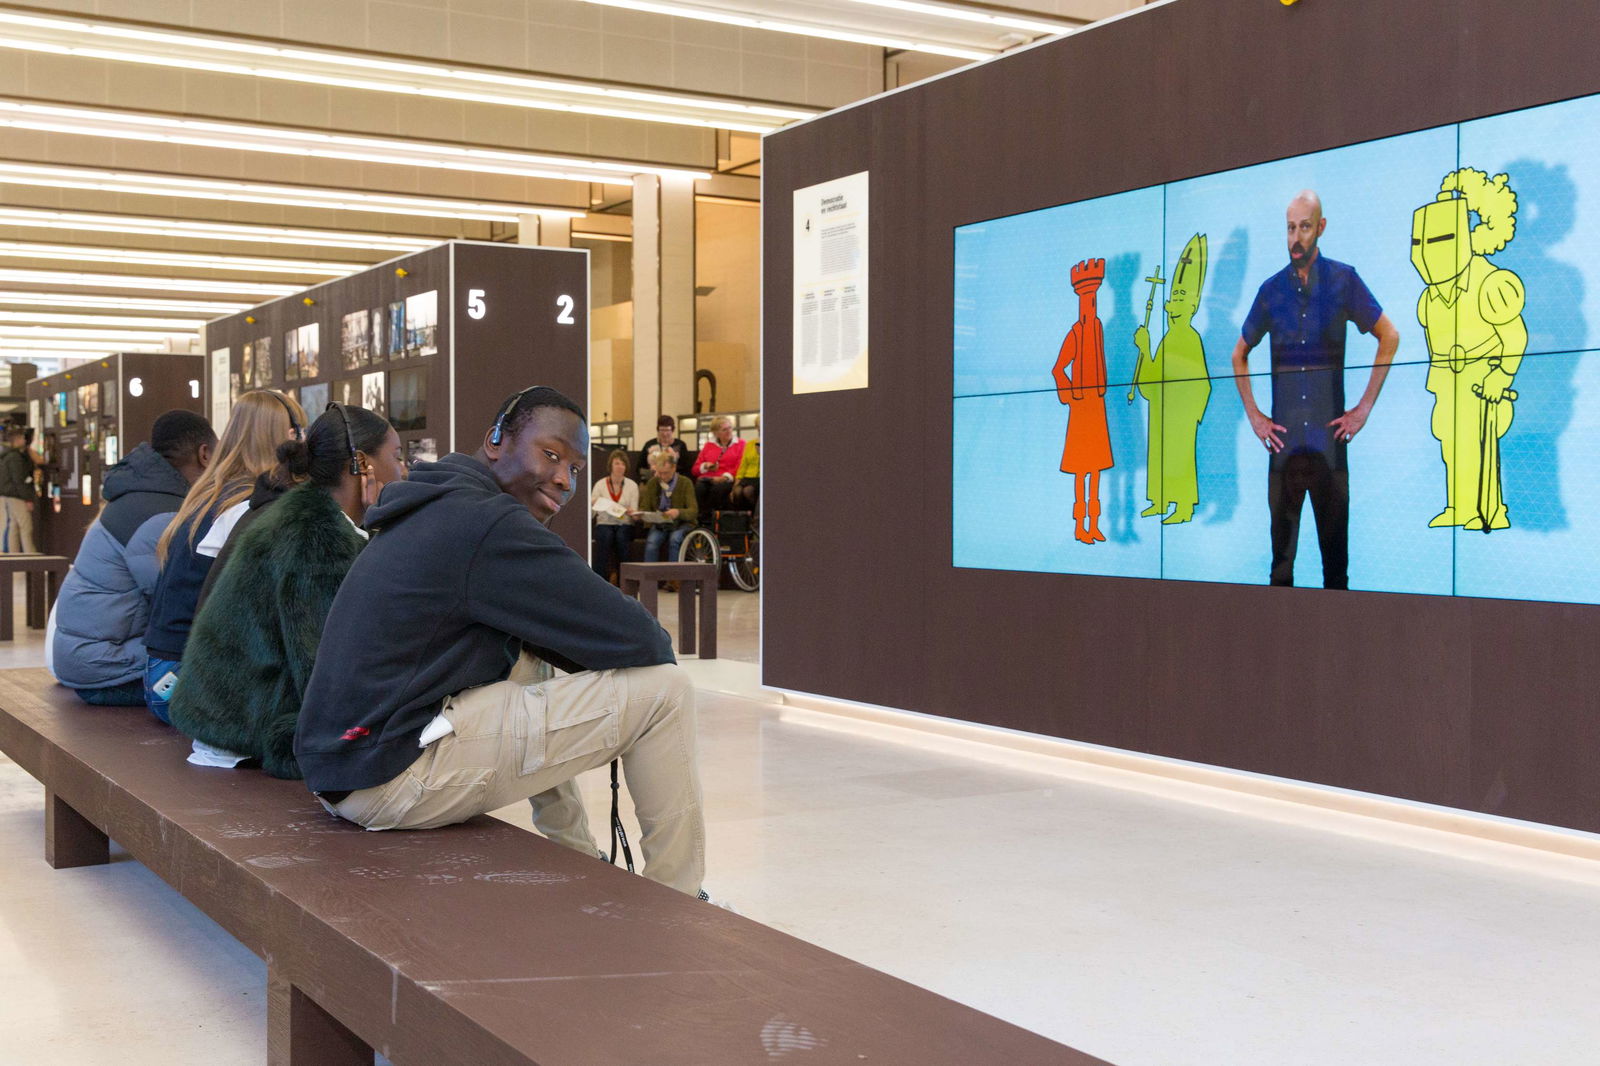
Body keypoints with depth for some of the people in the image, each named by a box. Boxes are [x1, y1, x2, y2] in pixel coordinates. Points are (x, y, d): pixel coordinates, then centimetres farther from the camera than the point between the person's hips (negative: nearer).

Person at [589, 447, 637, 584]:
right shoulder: (600, 484, 4)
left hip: (625, 524, 0)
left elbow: (634, 513, 4)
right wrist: (592, 505, -22)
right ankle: (600, 578, -31)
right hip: (604, 523, 0)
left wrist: (631, 512, -19)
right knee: (605, 536, -34)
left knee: (621, 536, -34)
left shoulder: (632, 485, 6)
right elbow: (591, 514, 1)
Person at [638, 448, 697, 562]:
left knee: (674, 539, -35)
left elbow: (694, 511, -12)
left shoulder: (685, 483, -3)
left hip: (682, 524, -2)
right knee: (651, 542, -30)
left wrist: (678, 512, -34)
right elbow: (645, 507, 7)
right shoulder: (652, 483, 7)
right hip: (659, 524, 2)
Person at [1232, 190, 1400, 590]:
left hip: (1330, 437, -2)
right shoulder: (1271, 289, 8)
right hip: (1283, 440, 2)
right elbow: (1239, 355, 20)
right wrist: (1253, 414, 10)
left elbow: (1389, 337, 6)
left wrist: (1365, 406, 1)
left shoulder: (1343, 280, 1)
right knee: (1281, 552, 5)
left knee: (1335, 547, 3)